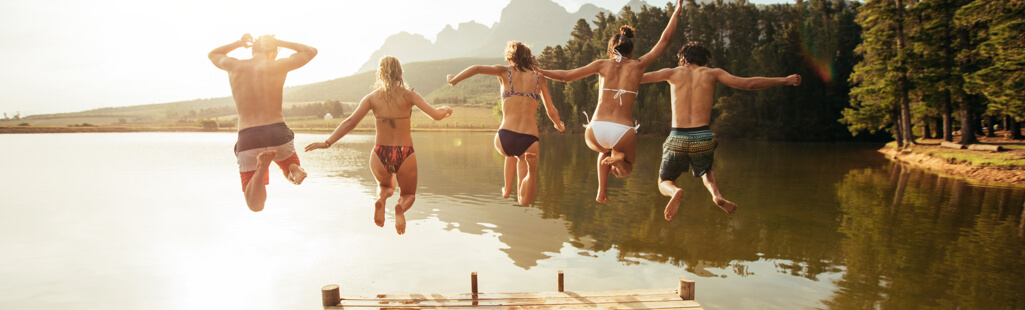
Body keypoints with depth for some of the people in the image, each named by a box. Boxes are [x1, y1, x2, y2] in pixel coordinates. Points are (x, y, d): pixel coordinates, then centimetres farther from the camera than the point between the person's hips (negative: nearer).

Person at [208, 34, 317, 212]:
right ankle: (295, 170, -10)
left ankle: (261, 167, -26)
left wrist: (240, 43, 26)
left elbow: (213, 54, 32)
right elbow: (311, 51, 16)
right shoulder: (277, 66, 0)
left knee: (255, 205, 7)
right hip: (278, 133, -1)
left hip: (247, 139, 1)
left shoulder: (234, 66, 7)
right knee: (294, 175, 31)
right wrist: (277, 42, 17)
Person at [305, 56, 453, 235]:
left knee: (385, 185, 34)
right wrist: (445, 111, 12)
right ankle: (401, 208, -13)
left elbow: (350, 122, -8)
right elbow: (436, 115, -10)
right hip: (405, 156, -1)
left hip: (380, 155, 2)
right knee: (408, 194, 25)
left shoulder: (372, 98, 0)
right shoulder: (408, 95, -4)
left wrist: (328, 142, -4)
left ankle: (381, 199, -3)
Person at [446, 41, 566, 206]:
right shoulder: (539, 78, 13)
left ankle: (507, 189, 43)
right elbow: (551, 112, 15)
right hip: (529, 141, -1)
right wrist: (559, 125, 37)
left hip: (504, 140, 1)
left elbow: (477, 68, -7)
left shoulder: (505, 72, 9)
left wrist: (454, 80, 10)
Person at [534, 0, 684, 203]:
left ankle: (602, 192, 20)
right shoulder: (638, 65, 10)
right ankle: (618, 158, -7)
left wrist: (538, 71, 24)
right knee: (625, 169, 29)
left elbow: (565, 76, 10)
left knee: (605, 150, 39)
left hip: (595, 132, 2)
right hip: (623, 134, -1)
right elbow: (665, 40, 20)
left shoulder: (602, 65, 10)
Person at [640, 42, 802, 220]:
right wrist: (786, 80, 19)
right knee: (706, 170, 34)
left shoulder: (674, 73, 10)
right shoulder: (712, 73, 10)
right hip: (703, 139, 1)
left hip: (678, 139, -1)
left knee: (664, 184, 19)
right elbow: (749, 84, 8)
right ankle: (717, 195, 2)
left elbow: (637, 77, 8)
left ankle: (675, 192, -18)